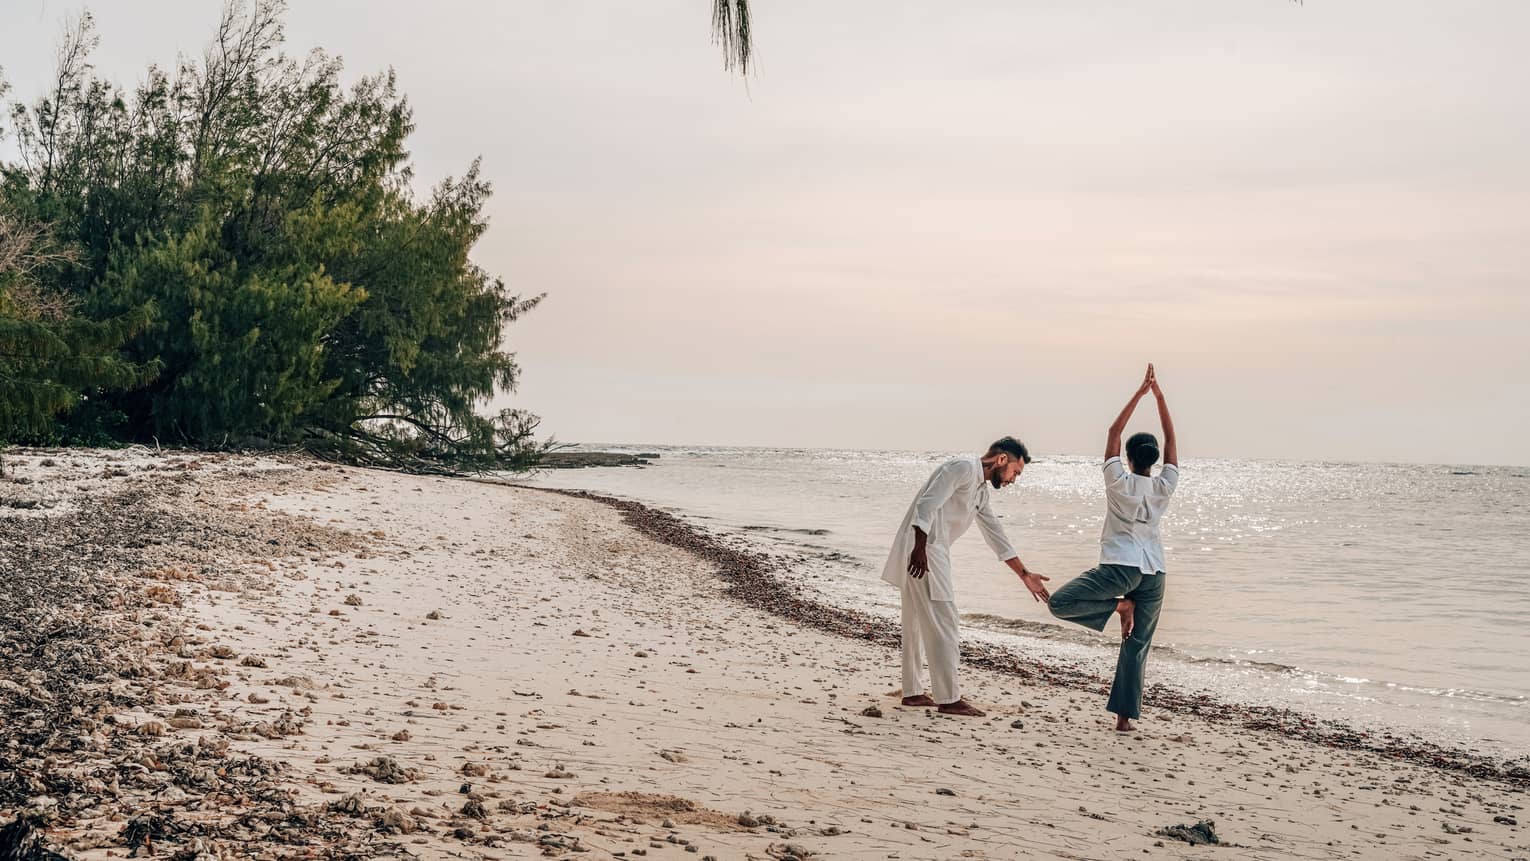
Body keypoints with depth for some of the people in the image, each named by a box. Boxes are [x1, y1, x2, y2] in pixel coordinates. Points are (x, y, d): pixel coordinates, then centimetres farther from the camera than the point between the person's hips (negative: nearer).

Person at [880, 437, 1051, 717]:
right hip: (922, 552, -10)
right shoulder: (964, 467, -10)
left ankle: (913, 692, 24)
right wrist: (919, 548, -28)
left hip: (931, 553, 10)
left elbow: (996, 536, 25)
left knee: (918, 624, 16)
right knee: (943, 624, -8)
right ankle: (948, 699, -4)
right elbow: (927, 504, -21)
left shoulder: (981, 490, 20)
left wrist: (1025, 575, 26)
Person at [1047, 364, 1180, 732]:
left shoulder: (1120, 482, -3)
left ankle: (1119, 606, -17)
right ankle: (1125, 716, 2)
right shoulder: (1165, 486, 4)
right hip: (1154, 572, 5)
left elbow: (1114, 432, 2)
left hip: (1121, 566, -4)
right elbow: (1171, 438, 12)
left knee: (1059, 602, -5)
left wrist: (1140, 392, 4)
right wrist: (1158, 394, 12)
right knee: (1136, 646, 6)